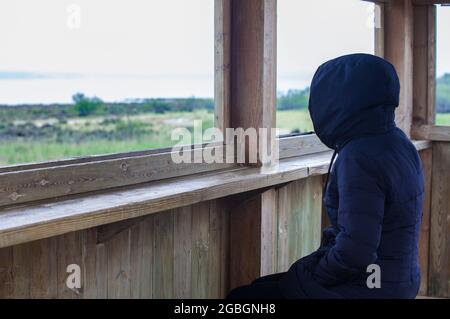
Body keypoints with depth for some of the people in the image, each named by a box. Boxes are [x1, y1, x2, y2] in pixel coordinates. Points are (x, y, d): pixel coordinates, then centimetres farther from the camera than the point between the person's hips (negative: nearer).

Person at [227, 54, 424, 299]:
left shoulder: (359, 159, -24)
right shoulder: (396, 141, 5)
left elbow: (354, 252, -27)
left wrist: (315, 276, -10)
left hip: (364, 288, -9)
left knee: (241, 298, 2)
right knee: (262, 285, 22)